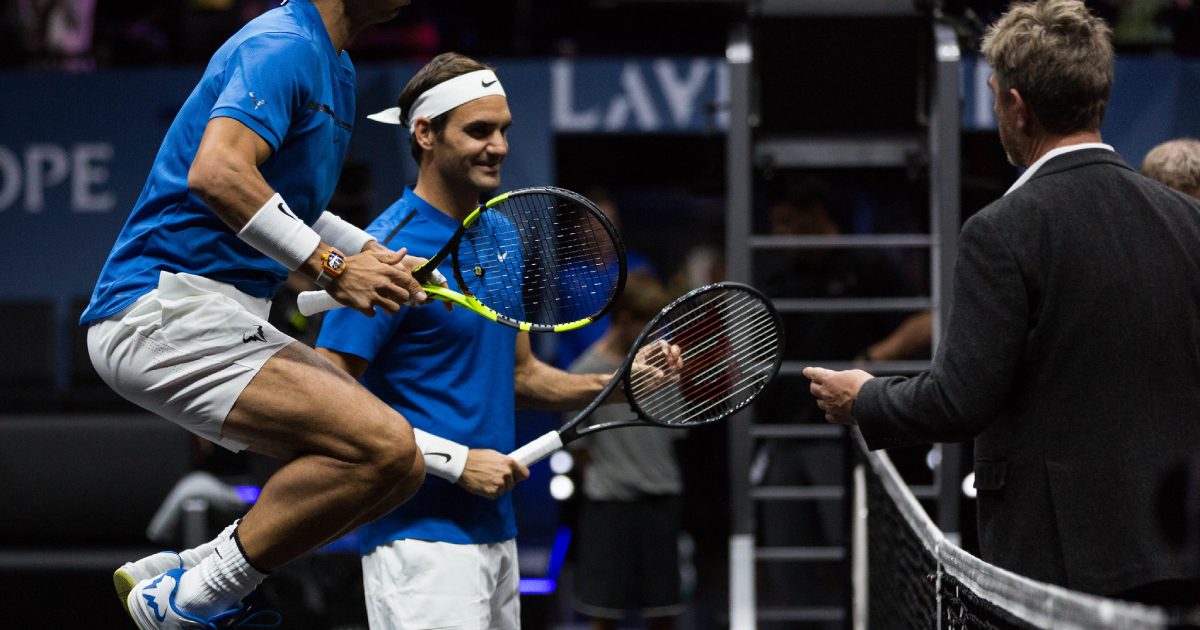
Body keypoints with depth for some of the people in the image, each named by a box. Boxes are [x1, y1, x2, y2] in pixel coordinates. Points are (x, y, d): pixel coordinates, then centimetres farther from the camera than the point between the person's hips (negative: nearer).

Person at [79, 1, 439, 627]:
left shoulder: (330, 66, 20)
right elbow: (217, 173, -28)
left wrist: (369, 253, 15)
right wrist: (329, 266, -25)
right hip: (166, 309, -11)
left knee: (397, 469, 5)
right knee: (382, 446, -23)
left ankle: (176, 574, 9)